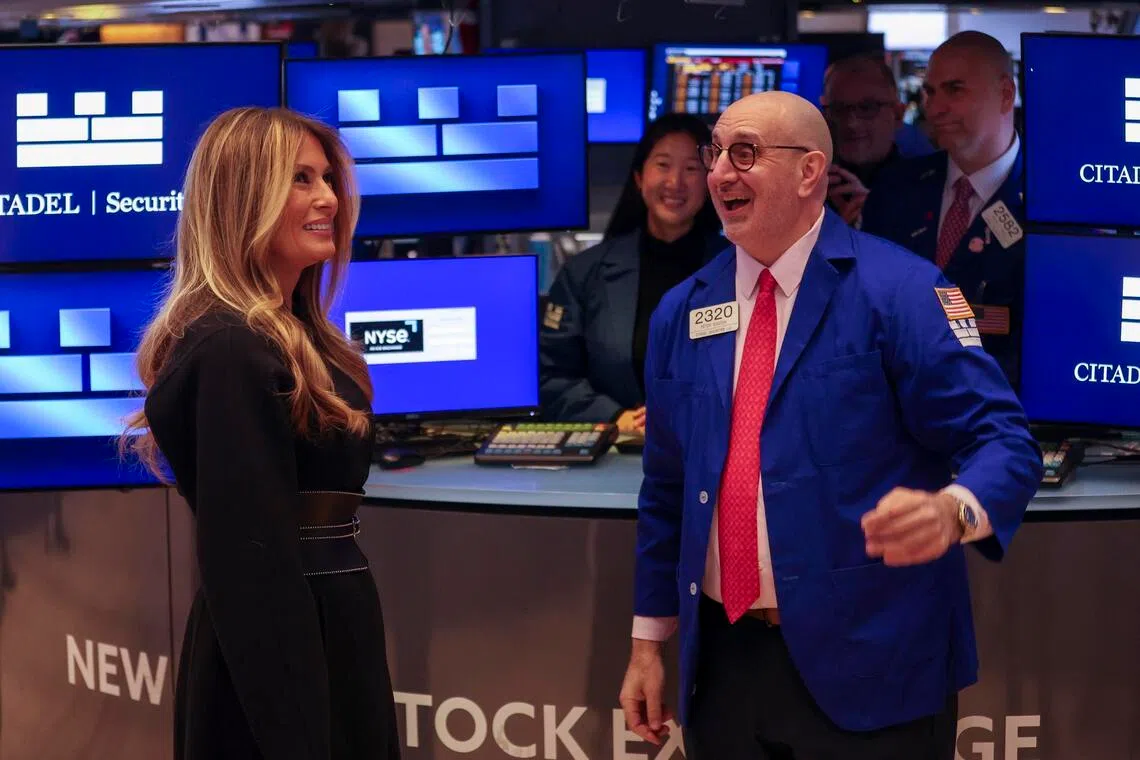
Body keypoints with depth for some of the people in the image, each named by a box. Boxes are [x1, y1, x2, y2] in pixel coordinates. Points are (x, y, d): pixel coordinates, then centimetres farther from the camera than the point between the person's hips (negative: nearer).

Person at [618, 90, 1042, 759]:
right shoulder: (681, 313, 10)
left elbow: (1001, 439, -13)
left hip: (867, 670, -5)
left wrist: (954, 510, -34)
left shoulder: (898, 290, -7)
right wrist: (650, 639, 14)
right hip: (722, 663, 5)